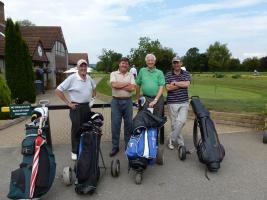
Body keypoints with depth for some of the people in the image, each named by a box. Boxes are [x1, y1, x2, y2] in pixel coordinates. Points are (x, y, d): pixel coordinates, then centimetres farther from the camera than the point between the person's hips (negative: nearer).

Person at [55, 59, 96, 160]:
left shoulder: (89, 78, 5)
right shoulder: (72, 78, -13)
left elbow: (94, 87, 26)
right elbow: (58, 90, -14)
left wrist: (93, 97, 13)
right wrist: (68, 103, -13)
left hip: (87, 106, 6)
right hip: (76, 107, -6)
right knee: (76, 129, 1)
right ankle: (75, 151, 16)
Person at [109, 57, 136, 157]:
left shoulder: (131, 75, 8)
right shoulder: (113, 74, 4)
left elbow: (132, 88, -7)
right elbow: (114, 85, -15)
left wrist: (119, 85, -9)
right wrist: (127, 84, -8)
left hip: (128, 101, 2)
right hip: (116, 101, -1)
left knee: (129, 124, 8)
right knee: (115, 124, 2)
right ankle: (115, 147, 14)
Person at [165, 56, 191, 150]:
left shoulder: (186, 74, 8)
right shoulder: (168, 75, 3)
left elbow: (187, 84, -11)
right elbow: (168, 88, -10)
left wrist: (174, 83, -8)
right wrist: (182, 84, -7)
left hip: (184, 102, 1)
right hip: (172, 103, 0)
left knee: (181, 121, -12)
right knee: (174, 123, 2)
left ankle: (172, 140, 5)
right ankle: (180, 143, 16)